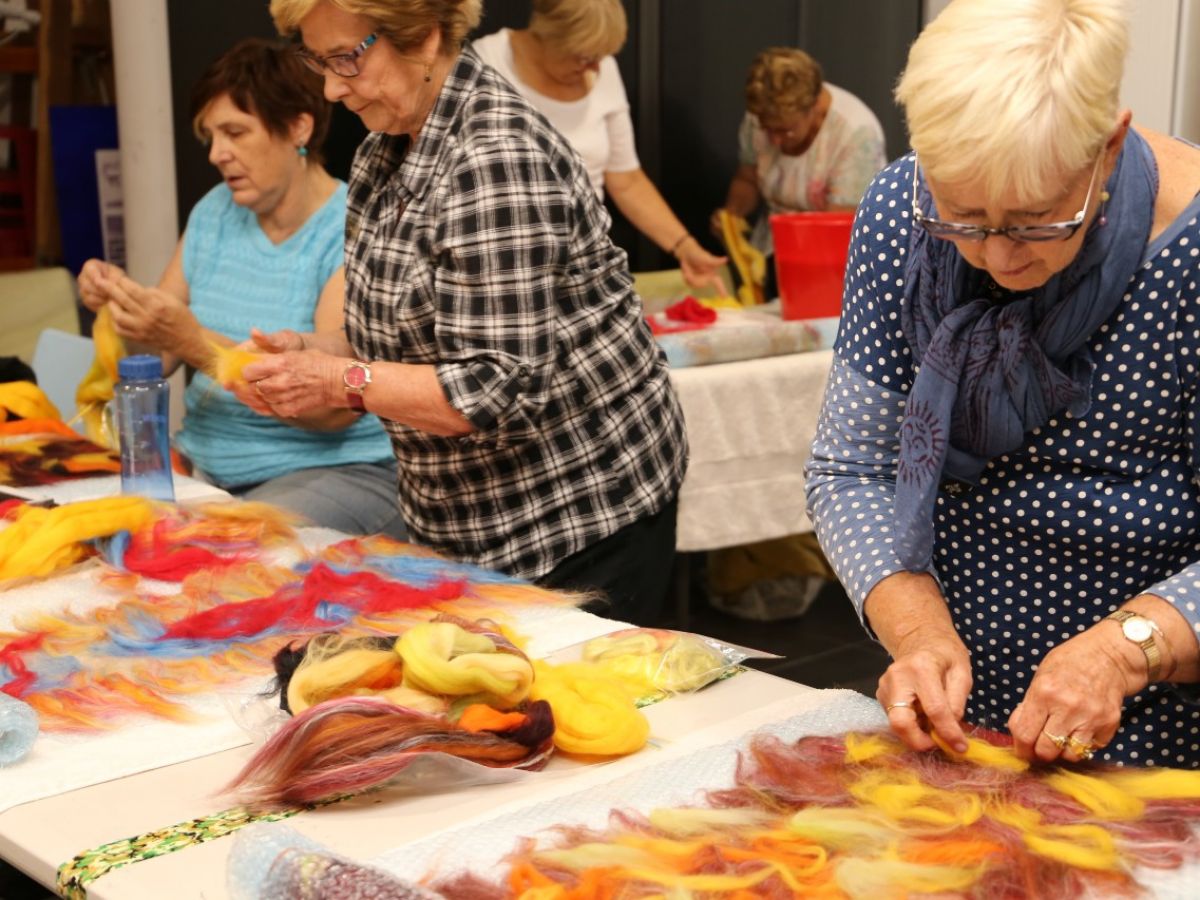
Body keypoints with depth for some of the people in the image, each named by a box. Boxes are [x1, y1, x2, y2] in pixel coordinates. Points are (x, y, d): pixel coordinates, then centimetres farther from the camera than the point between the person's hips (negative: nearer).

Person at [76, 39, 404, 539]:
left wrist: (195, 341, -28)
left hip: (337, 471, -6)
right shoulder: (214, 212, 11)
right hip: (205, 466, 6)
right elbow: (157, 359, 11)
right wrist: (121, 302, -10)